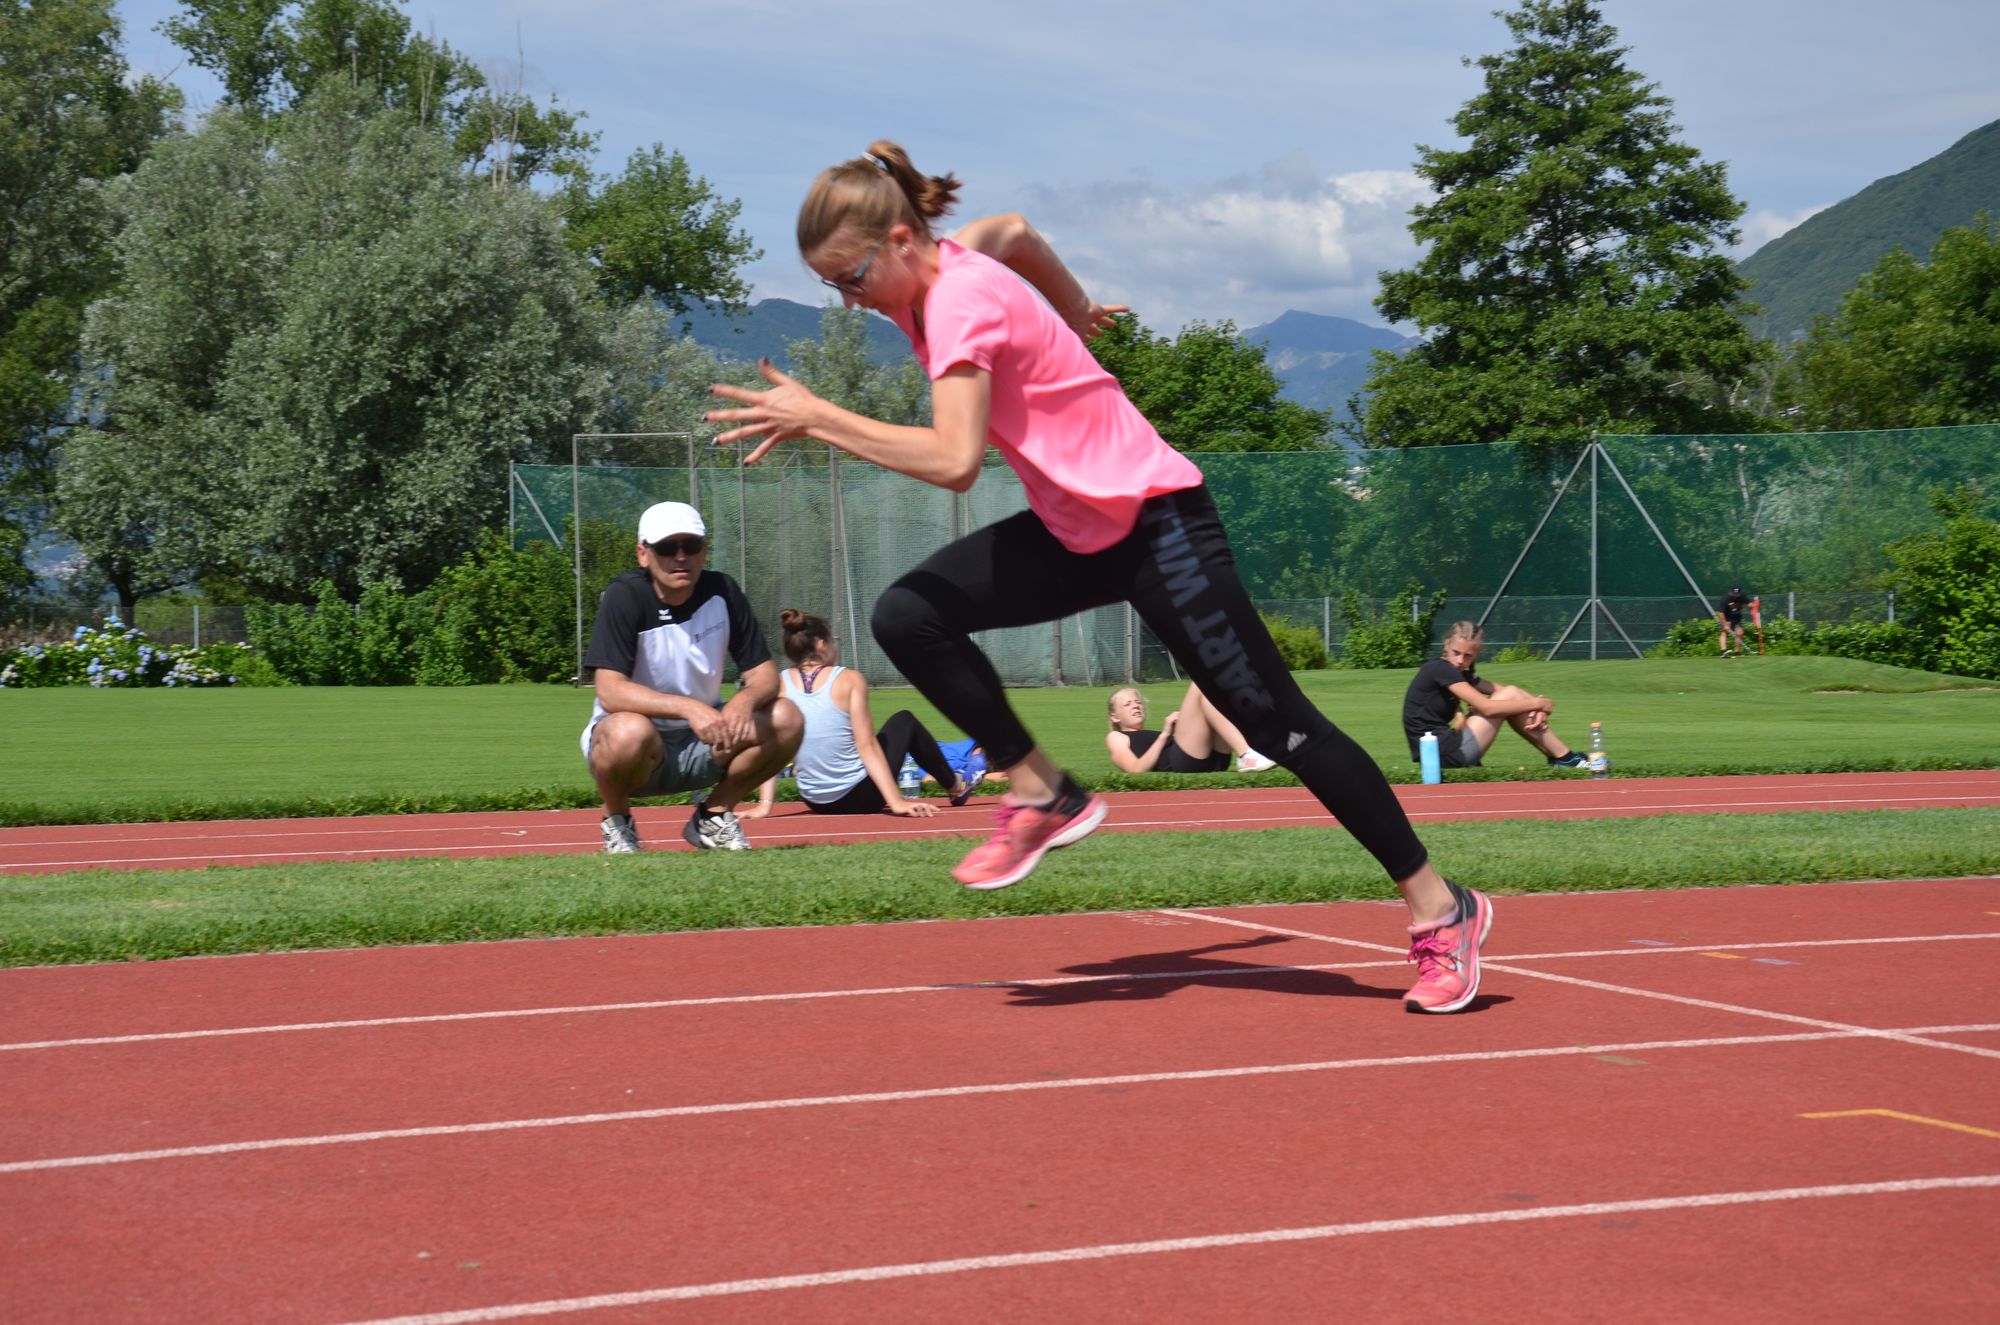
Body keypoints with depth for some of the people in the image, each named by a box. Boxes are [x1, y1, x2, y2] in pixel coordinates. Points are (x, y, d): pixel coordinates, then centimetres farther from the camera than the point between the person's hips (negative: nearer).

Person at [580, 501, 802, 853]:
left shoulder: (721, 592, -3)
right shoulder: (625, 597, -16)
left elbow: (764, 673, -3)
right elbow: (610, 691, -27)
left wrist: (744, 700, -28)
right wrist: (688, 707, -40)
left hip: (701, 748, 4)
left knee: (786, 721, -17)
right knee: (630, 731, -38)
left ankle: (713, 815, 4)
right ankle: (617, 823, -6)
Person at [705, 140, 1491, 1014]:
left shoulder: (960, 300, -23)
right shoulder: (922, 277, 2)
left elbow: (954, 461, -36)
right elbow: (1015, 231, 24)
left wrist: (818, 418, -31)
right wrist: (1076, 310, 35)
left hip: (1153, 521, -9)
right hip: (1073, 530, 9)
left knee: (1278, 726, -6)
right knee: (907, 618, -9)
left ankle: (1439, 910, 3)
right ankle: (1041, 796, 2)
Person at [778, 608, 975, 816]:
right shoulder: (849, 680, -11)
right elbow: (867, 748, -17)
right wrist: (896, 802, -19)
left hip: (816, 804, 4)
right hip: (859, 799, -4)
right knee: (904, 720, 23)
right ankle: (956, 787, 41)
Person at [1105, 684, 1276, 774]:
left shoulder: (1152, 735, 42)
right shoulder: (1116, 737, 25)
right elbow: (1137, 770, 2)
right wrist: (1164, 734, 0)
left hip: (1210, 761, 6)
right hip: (1174, 765, -6)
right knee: (1203, 685, -14)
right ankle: (1246, 756, -32)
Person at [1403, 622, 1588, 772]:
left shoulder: (1459, 673, 18)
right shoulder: (1440, 669, -12)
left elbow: (1500, 691, 12)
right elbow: (1487, 707, -17)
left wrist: (1536, 709, -7)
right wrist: (1536, 704, -7)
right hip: (1447, 755, -9)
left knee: (1511, 697, 12)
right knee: (1510, 696, -3)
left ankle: (1559, 756, 14)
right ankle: (1564, 759, 3)